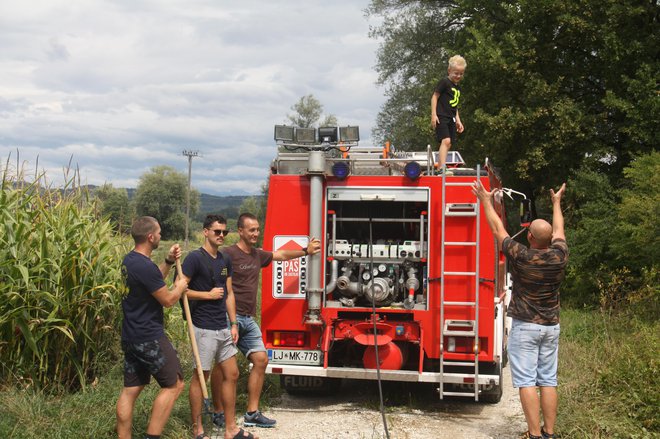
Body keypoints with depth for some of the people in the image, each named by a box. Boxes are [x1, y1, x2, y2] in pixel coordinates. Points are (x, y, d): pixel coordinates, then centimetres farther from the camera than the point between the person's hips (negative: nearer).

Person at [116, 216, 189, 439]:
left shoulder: (130, 260, 9)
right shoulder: (145, 266, -23)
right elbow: (168, 300, -15)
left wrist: (169, 261, 14)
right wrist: (180, 287, 3)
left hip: (131, 337, 10)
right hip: (150, 338, -10)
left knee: (130, 389, 12)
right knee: (174, 385, 1)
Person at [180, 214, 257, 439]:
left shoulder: (225, 261, 11)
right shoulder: (195, 258, -11)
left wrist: (233, 324, 10)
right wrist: (209, 295, -14)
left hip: (223, 328, 8)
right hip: (204, 328, -8)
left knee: (231, 374, 9)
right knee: (200, 376, 1)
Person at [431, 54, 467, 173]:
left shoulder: (457, 88, 19)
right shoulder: (444, 82, -5)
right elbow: (434, 97, -8)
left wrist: (458, 121, 22)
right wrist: (434, 114, -15)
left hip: (451, 119, 9)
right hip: (441, 117, -9)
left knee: (448, 144, 7)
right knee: (445, 141, -22)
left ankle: (439, 168, 12)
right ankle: (442, 168, -30)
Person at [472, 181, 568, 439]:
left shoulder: (521, 257, -15)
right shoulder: (559, 256, -5)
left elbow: (497, 229, -3)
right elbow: (559, 230, 15)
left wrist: (486, 200, 10)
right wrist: (556, 202, 32)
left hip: (525, 326, -5)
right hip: (551, 326, 5)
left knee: (526, 381, -3)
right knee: (548, 381, 8)